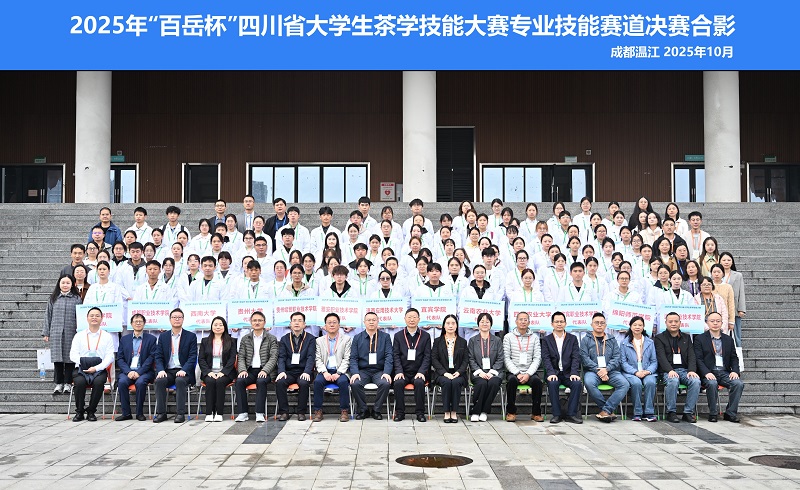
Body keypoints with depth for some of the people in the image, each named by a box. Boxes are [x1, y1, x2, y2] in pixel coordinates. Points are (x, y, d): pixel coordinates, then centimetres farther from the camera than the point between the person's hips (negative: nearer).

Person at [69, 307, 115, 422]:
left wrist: (96, 368, -14)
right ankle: (79, 412, -15)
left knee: (98, 382, -33)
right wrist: (83, 361, -16)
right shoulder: (79, 336, 15)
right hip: (81, 369, 1)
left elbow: (110, 356, 1)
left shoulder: (107, 337, 12)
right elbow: (73, 355, 6)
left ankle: (91, 412, -17)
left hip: (99, 370, -1)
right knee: (80, 382, -32)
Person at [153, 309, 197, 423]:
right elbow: (158, 356, 9)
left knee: (180, 381, -34)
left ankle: (180, 413, -30)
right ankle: (161, 413, -22)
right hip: (168, 371, 2)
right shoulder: (163, 336, 14)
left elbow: (193, 357, -2)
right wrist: (161, 370, -11)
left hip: (183, 372, -2)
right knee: (159, 381, -29)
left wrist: (184, 370, -18)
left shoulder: (191, 336, 6)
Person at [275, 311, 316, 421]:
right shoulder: (284, 339, 13)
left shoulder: (310, 339, 7)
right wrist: (281, 371, -16)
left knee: (304, 383, -34)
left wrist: (307, 372, -21)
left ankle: (301, 412, -19)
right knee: (279, 382, -29)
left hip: (303, 372, -2)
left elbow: (311, 357, -4)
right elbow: (281, 357, 4)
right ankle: (284, 412, -18)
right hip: (289, 371, 2)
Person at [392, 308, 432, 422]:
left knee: (419, 382, -32)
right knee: (398, 383, -30)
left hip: (418, 372, 0)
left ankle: (420, 412, -19)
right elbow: (396, 356, 4)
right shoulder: (398, 336, 12)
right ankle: (400, 412, -16)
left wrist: (421, 372, -11)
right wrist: (399, 371, -11)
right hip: (403, 372, 1)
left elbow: (427, 356, 4)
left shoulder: (425, 336, 10)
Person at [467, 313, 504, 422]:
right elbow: (471, 359, 5)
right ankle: (476, 412, -22)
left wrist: (491, 372, -10)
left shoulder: (497, 341, 14)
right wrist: (480, 372, -11)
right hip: (478, 372, 0)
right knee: (482, 383, -34)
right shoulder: (472, 340, 14)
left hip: (494, 372, 0)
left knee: (494, 383, -33)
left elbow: (500, 359, 6)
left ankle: (484, 412, -21)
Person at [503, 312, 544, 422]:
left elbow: (537, 358, 3)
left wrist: (528, 374, -12)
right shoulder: (508, 337, 6)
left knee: (537, 381, -31)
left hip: (529, 372, 1)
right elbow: (506, 358, -1)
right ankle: (511, 412, -19)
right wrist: (517, 373, -14)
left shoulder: (534, 337, 10)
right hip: (513, 372, -1)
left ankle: (536, 413, -17)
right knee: (512, 380, -34)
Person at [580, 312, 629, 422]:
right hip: (592, 371, -2)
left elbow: (617, 358, 7)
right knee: (589, 383, -36)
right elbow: (585, 358, -1)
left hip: (610, 371, 2)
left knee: (624, 384, -28)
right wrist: (598, 370, -15)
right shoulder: (586, 340, 12)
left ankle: (606, 410, -28)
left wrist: (606, 369, -11)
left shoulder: (612, 340, 18)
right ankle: (609, 411, -22)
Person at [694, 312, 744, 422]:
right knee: (712, 383, -35)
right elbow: (698, 359, -3)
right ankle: (712, 413, -19)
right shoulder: (700, 339, 6)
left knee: (739, 383, -24)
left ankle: (730, 413, -12)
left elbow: (734, 358, 16)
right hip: (709, 373, -3)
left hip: (724, 372, 4)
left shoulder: (728, 339, 18)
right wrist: (706, 373, -19)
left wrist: (735, 371, -4)